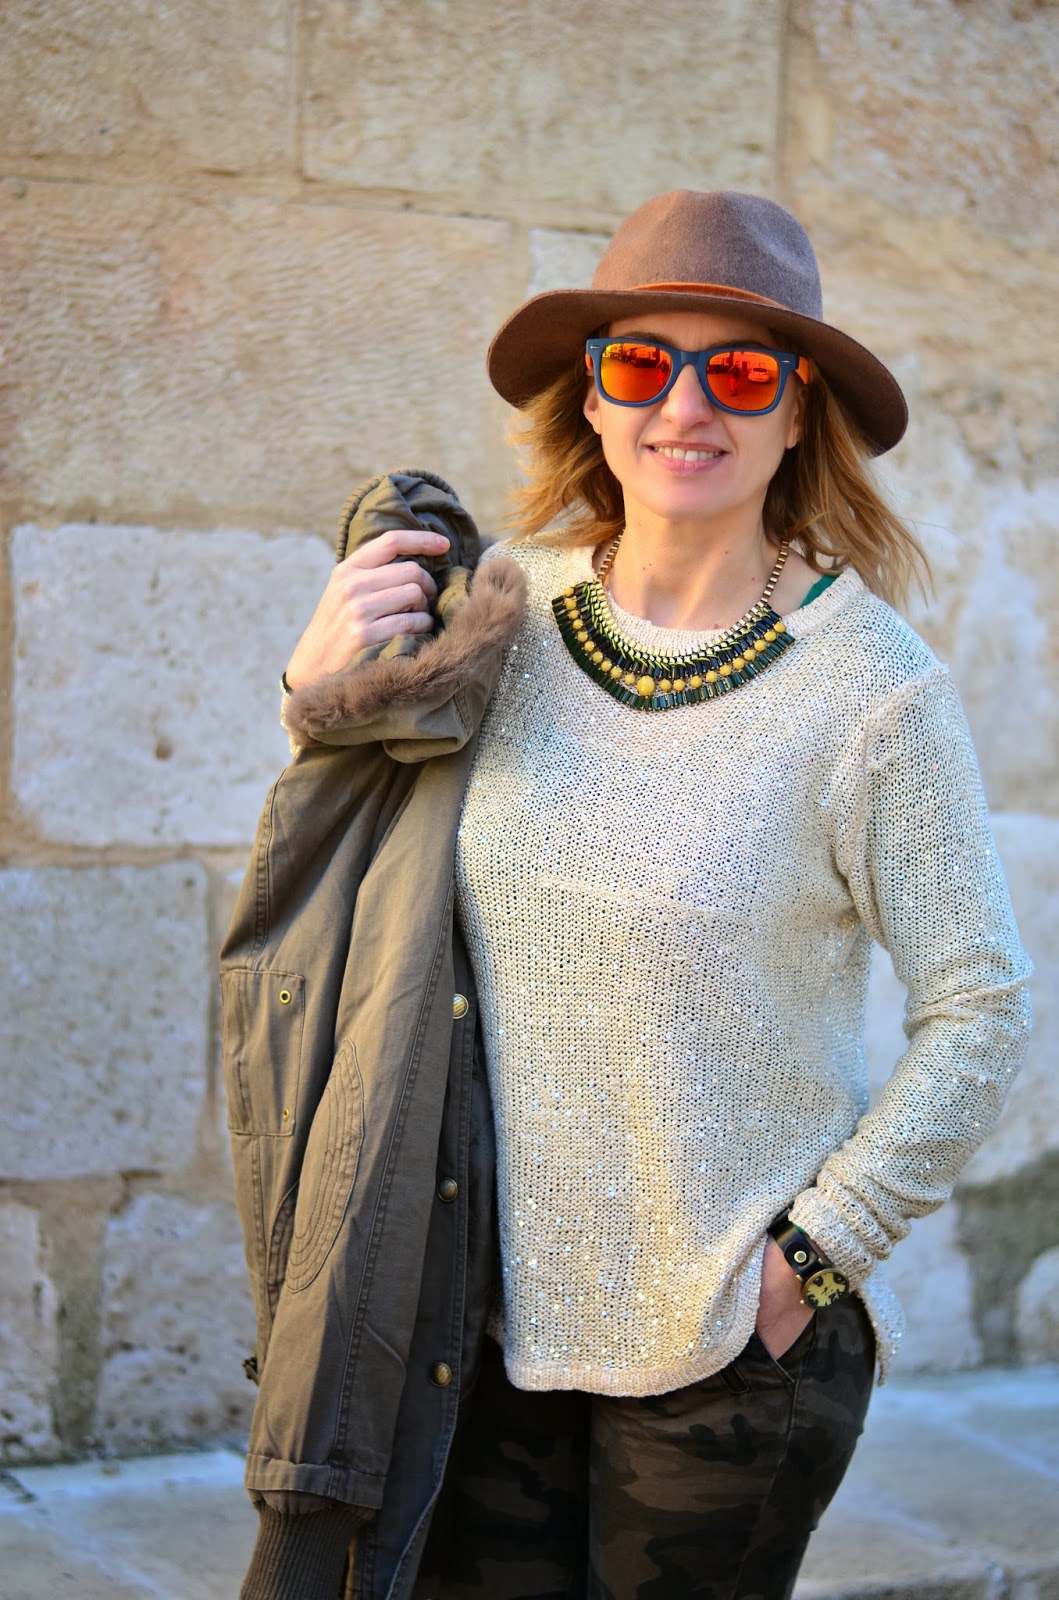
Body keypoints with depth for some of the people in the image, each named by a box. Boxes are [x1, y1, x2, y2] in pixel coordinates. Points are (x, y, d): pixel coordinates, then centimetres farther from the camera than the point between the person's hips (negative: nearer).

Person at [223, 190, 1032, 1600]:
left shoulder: (872, 688, -12)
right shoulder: (503, 611, -2)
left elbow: (980, 1015, -6)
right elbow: (368, 883, 12)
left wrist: (816, 1251, -8)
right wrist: (322, 697, -5)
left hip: (731, 1343, -3)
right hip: (488, 1310, 3)